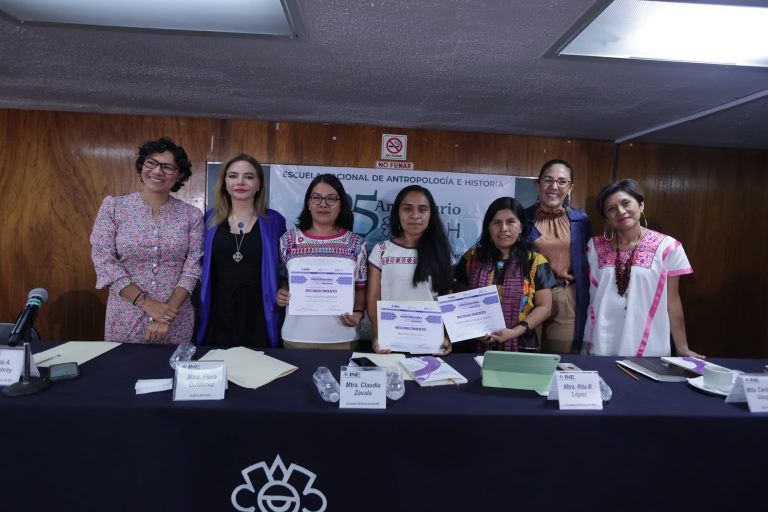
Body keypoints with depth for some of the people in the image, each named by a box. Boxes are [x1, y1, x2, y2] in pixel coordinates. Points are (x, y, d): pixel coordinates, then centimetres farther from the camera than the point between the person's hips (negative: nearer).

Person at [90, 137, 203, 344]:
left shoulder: (191, 215, 0)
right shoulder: (113, 207, -1)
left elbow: (192, 268, -5)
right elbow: (103, 261, -7)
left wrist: (169, 312, -15)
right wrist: (147, 303, -14)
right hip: (125, 320, 0)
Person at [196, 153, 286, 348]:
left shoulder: (274, 221, 1)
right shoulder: (210, 219, 5)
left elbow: (283, 270, 9)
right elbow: (198, 265, 11)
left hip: (258, 319, -1)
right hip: (216, 317, 1)